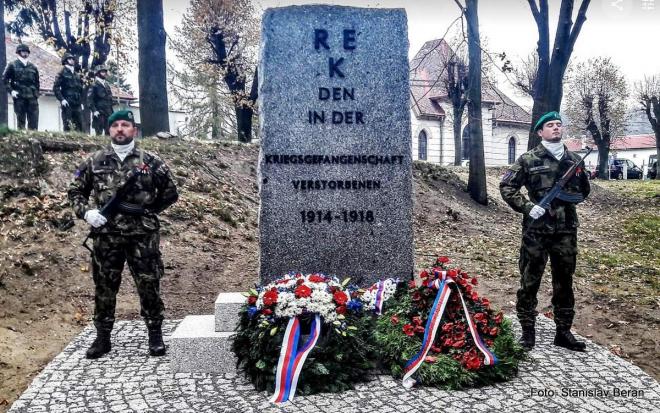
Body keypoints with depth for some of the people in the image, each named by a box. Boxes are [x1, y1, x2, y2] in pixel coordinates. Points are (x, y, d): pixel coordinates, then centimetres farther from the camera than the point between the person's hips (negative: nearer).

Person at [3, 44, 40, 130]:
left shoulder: (33, 67, 16)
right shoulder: (12, 65, 7)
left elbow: (37, 82, 20)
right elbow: (5, 79, 5)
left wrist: (36, 94, 9)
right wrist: (11, 90, -8)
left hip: (32, 98, 3)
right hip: (19, 97, -3)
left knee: (34, 121, -4)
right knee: (21, 120, -1)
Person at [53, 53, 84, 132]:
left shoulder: (76, 75, 19)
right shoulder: (62, 73, 2)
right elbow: (55, 87, -5)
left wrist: (81, 102, 14)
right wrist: (62, 99, -16)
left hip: (77, 104, 6)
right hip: (67, 104, -6)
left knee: (79, 125, 2)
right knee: (67, 126, -8)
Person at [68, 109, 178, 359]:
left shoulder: (149, 161, 2)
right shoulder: (95, 161, 6)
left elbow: (170, 193, 9)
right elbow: (75, 191, 13)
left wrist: (149, 210, 2)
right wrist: (86, 212, -4)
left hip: (142, 235, -1)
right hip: (106, 236, 2)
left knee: (149, 286, 3)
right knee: (104, 287, 10)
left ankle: (155, 334, 18)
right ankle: (103, 338, 23)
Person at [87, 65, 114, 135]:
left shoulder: (107, 85, 21)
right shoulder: (94, 85, -1)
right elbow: (89, 99, -9)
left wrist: (112, 112, 15)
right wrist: (94, 110, -18)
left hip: (108, 113, 6)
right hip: (99, 113, -6)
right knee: (99, 133, -8)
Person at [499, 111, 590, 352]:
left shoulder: (574, 160, 10)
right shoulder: (529, 159, -3)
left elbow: (584, 190, 21)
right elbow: (506, 187, -3)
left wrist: (574, 197, -2)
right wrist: (527, 207, -13)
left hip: (566, 231, 4)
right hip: (536, 231, -4)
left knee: (564, 283, 12)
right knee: (530, 282, 3)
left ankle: (563, 332, 24)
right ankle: (528, 331, 15)